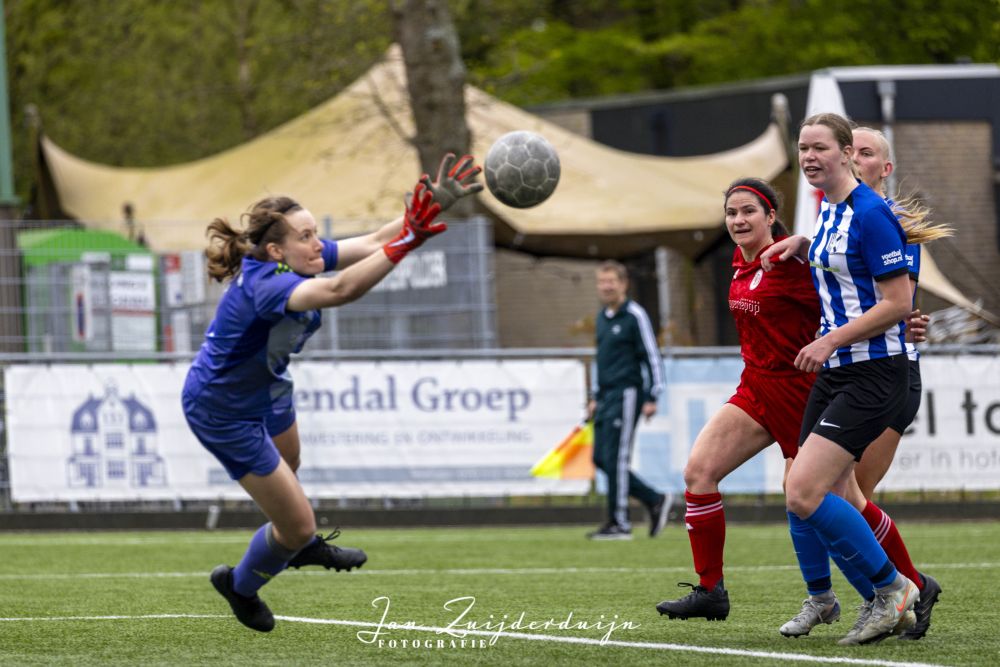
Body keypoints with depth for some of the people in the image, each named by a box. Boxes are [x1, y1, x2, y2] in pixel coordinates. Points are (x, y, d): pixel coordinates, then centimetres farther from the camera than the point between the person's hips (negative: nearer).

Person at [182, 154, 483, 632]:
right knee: (298, 522, 0)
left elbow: (374, 241, -18)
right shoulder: (263, 285, -42)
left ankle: (301, 546, 68)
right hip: (223, 410, -9)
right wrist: (407, 241, -63)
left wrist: (434, 203, -32)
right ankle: (240, 586, 31)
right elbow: (339, 291, -59)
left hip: (265, 387, 9)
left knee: (287, 463, 37)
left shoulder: (297, 263, -17)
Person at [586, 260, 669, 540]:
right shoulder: (602, 317, 17)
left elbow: (652, 356, -8)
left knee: (615, 458, -10)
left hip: (626, 395, -9)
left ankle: (619, 523, -5)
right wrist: (595, 396, 22)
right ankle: (655, 501, 13)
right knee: (600, 459, 4)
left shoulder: (634, 316, -7)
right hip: (606, 398, 9)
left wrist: (651, 398, -12)